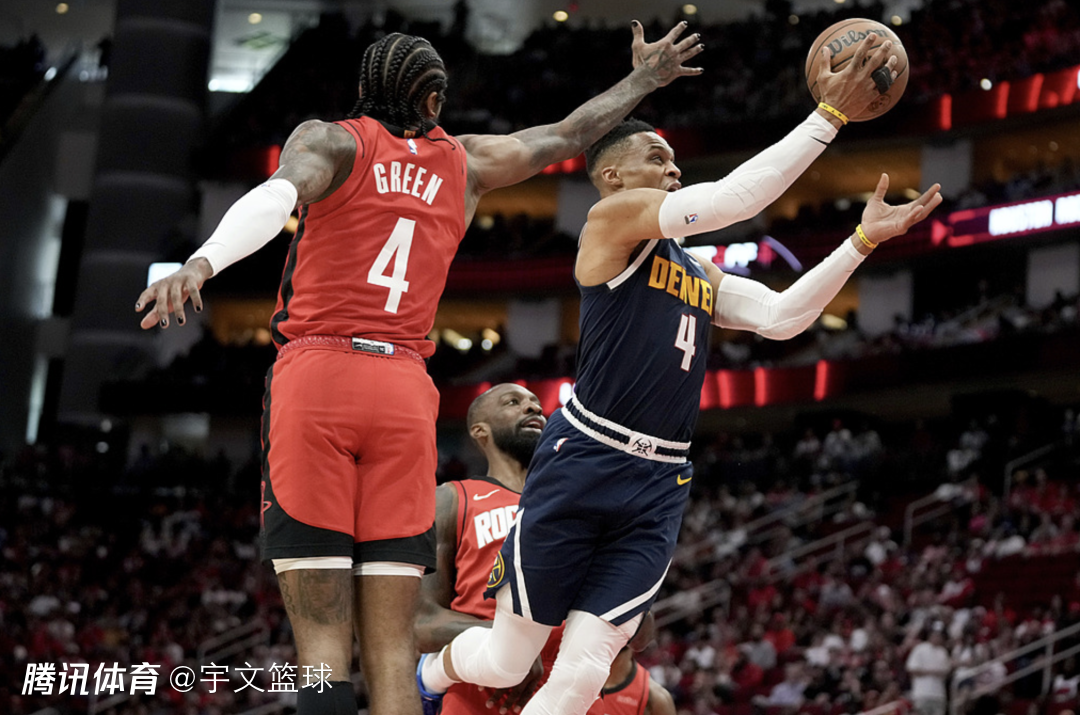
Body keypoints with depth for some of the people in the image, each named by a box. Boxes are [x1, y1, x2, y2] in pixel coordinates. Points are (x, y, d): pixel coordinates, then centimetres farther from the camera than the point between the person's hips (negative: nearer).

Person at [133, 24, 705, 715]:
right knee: (392, 647, 2)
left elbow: (278, 195, -14)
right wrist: (644, 78, 51)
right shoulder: (465, 163, 19)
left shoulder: (329, 139, 9)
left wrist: (201, 262, -30)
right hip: (404, 391, 2)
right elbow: (569, 135, 34)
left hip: (316, 373, -2)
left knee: (324, 642, -6)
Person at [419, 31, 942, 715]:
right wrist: (829, 117, -16)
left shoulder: (702, 276, 20)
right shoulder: (613, 218, -3)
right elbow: (727, 199, -15)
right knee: (506, 659, 6)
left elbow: (779, 315, 7)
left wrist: (863, 240, -1)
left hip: (658, 486, 6)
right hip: (582, 462, -6)